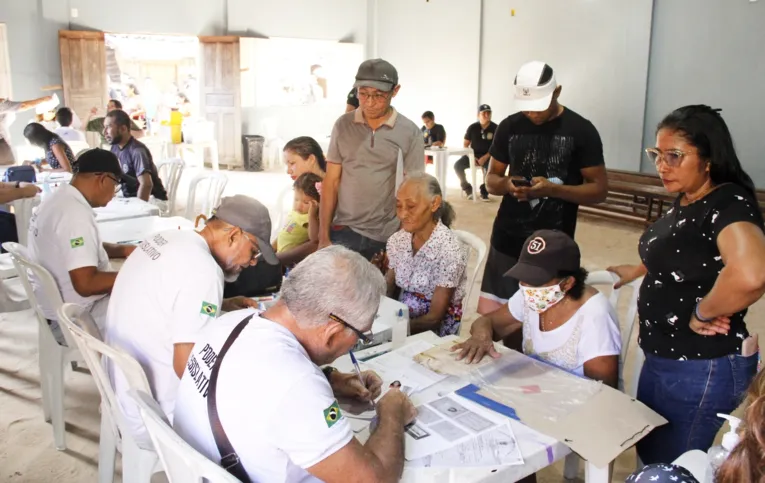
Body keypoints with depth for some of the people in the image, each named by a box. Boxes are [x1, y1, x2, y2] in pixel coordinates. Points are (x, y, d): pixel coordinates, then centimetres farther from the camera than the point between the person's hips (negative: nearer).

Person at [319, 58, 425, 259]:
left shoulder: (410, 132, -4)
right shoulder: (343, 125, 1)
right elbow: (331, 182, 3)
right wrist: (324, 237, -1)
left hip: (388, 236, -1)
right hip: (344, 232, 1)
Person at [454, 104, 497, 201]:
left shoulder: (495, 128, -6)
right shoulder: (473, 127, -1)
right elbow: (465, 145, 4)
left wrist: (485, 157, -20)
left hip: (488, 156, -2)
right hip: (473, 155, 2)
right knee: (457, 165, -23)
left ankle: (484, 190, -7)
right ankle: (467, 187, 1)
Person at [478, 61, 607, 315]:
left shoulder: (581, 131, -4)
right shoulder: (509, 127, 5)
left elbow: (599, 189, -4)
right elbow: (491, 179, 12)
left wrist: (553, 189, -21)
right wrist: (507, 185, -12)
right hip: (506, 241, 3)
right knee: (490, 316, 3)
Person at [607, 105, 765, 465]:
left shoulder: (728, 203, -23)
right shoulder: (685, 200, 4)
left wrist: (702, 314, -29)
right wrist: (637, 271, 24)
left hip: (702, 368, -9)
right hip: (664, 358, 9)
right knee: (648, 454, 24)